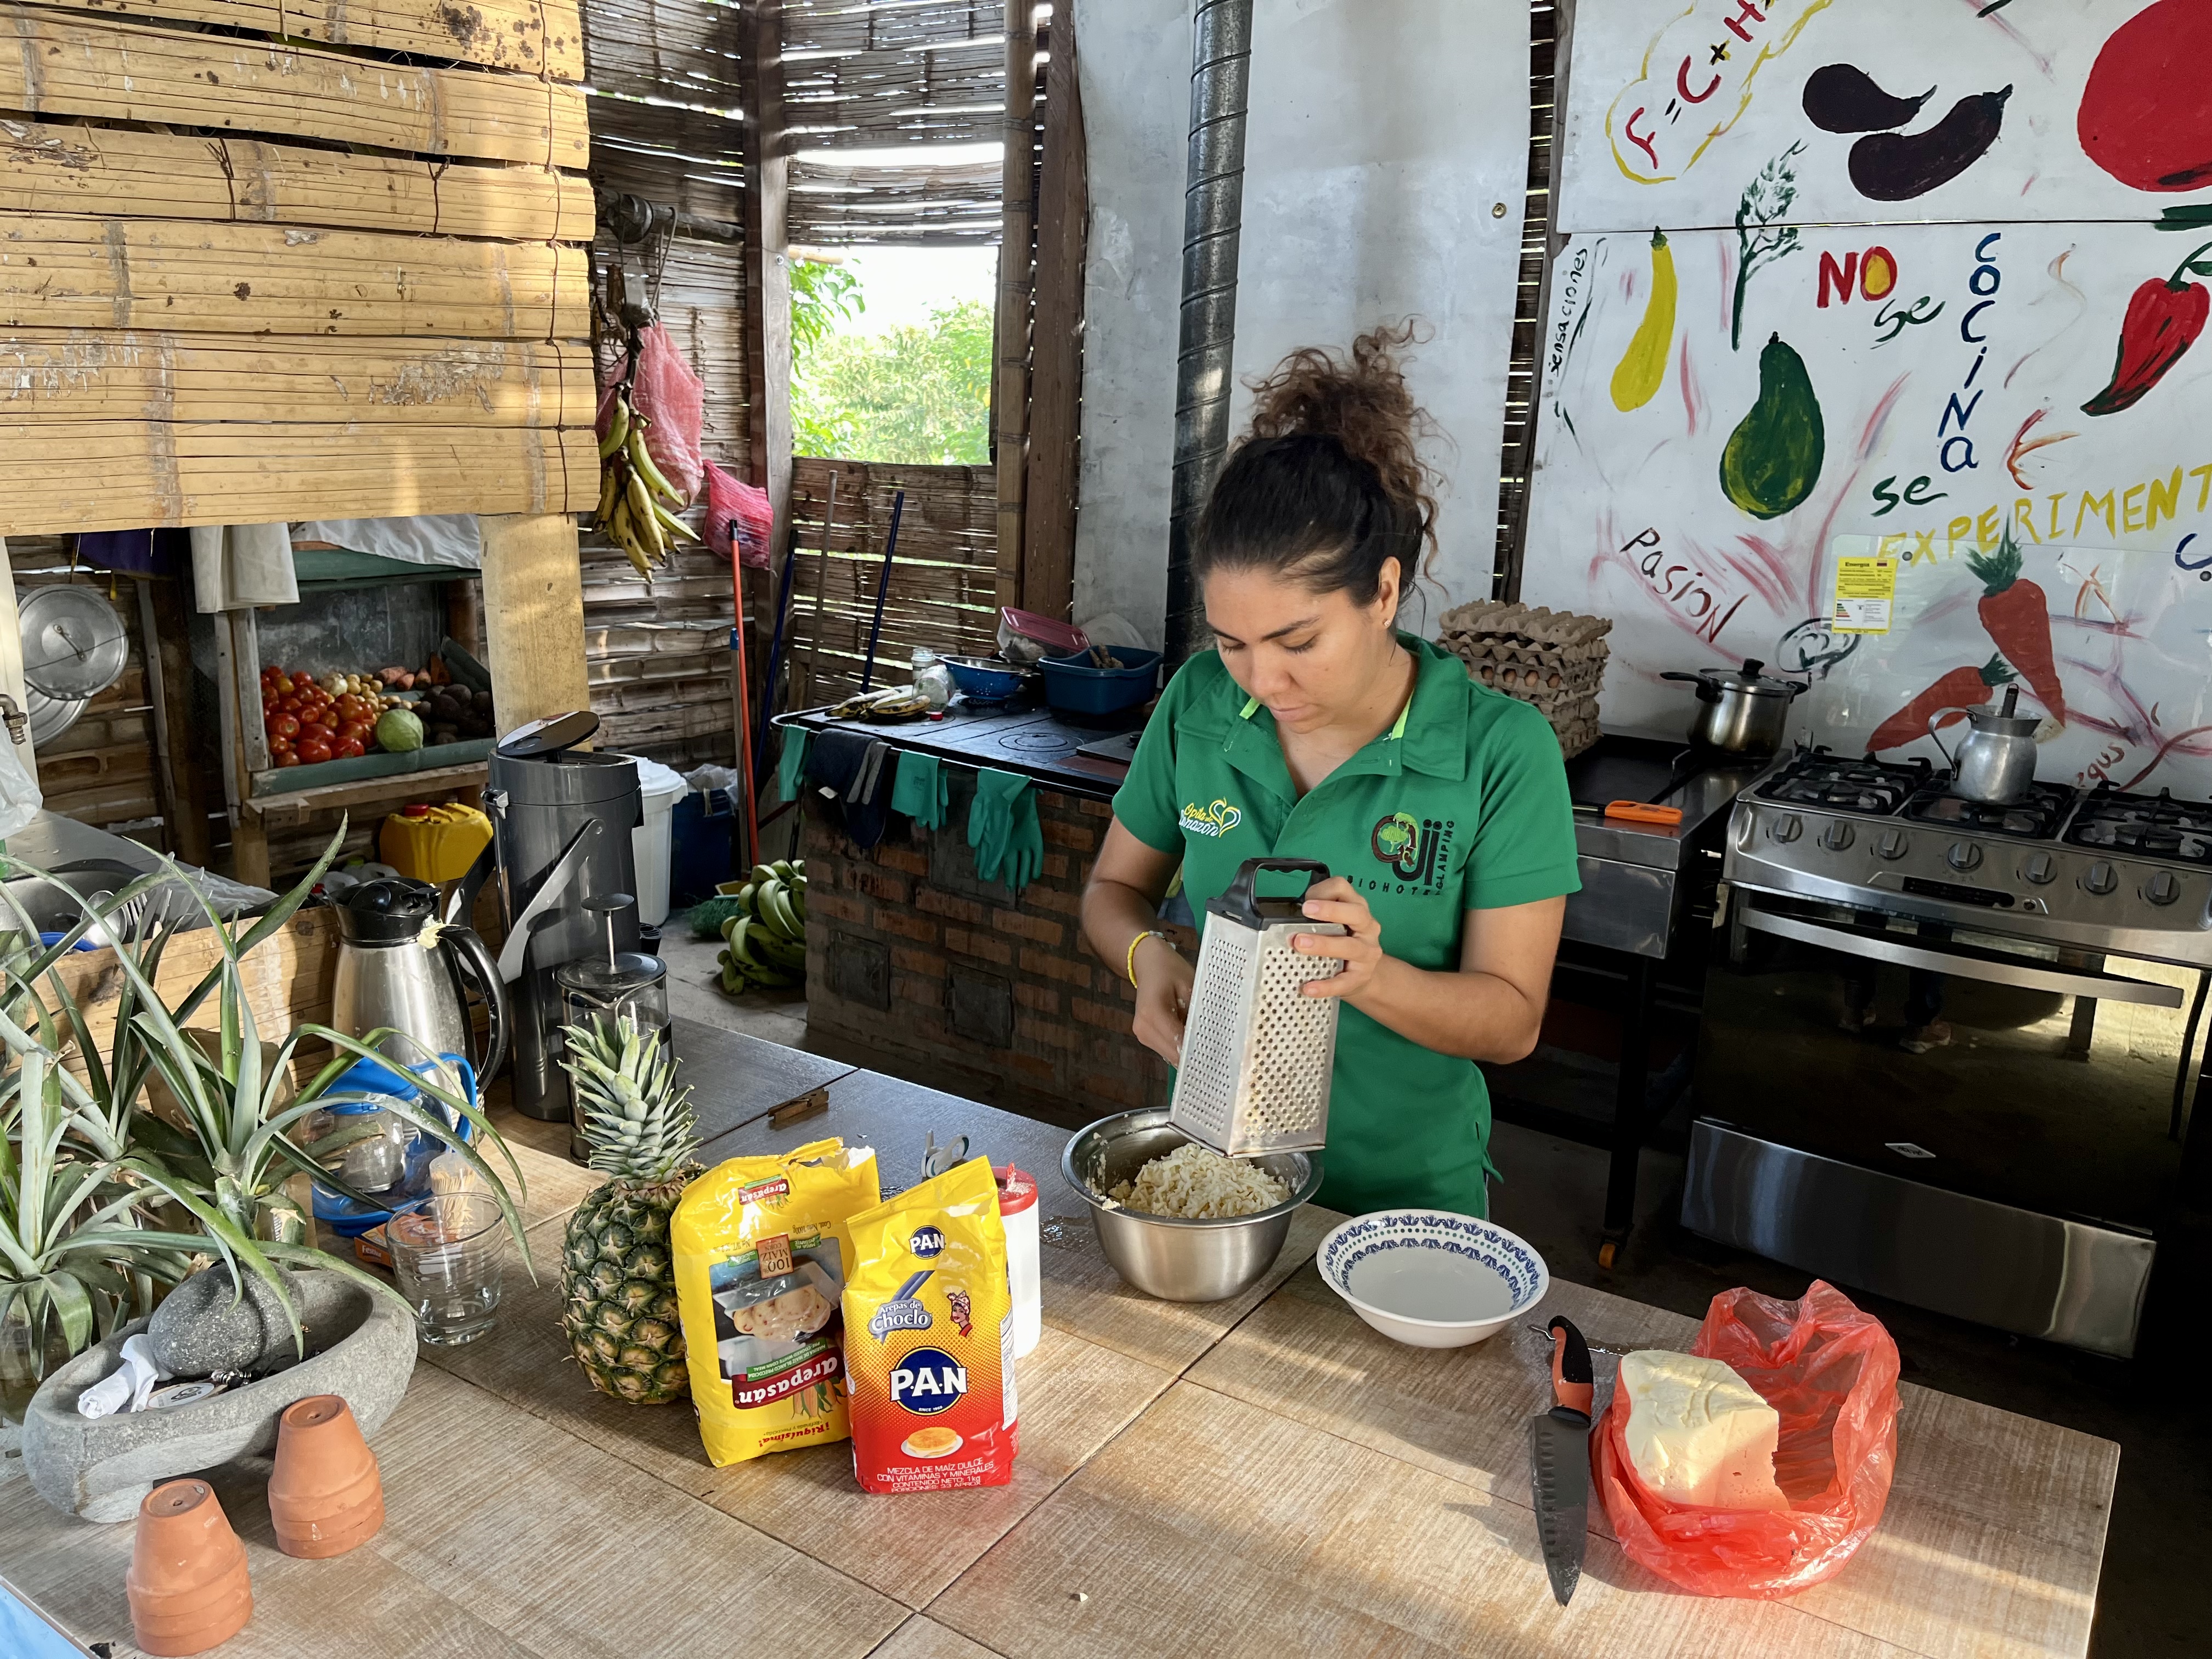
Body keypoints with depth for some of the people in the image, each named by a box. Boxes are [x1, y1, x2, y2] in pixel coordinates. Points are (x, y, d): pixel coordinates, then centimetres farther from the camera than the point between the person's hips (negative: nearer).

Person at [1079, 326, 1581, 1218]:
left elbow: (1512, 1018, -15)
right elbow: (1114, 887, 2)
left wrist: (1372, 977, -34)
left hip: (1401, 1193, -2)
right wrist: (1149, 956, -20)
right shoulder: (1199, 702, -10)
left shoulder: (1501, 750, -19)